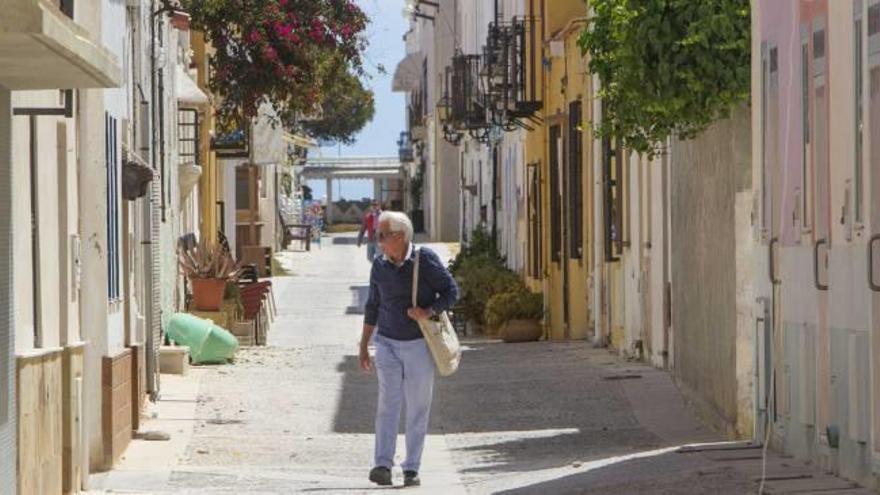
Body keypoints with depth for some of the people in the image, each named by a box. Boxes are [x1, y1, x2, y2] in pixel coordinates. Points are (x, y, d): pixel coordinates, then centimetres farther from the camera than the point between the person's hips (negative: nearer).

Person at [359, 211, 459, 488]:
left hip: (419, 344, -2)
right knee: (387, 403, -10)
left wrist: (429, 312, -22)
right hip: (387, 343, 2)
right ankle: (383, 465, -16)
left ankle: (412, 468, 8)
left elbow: (451, 291, -4)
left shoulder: (425, 260, -9)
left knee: (418, 408, 2)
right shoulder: (379, 265, 2)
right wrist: (363, 346, 14)